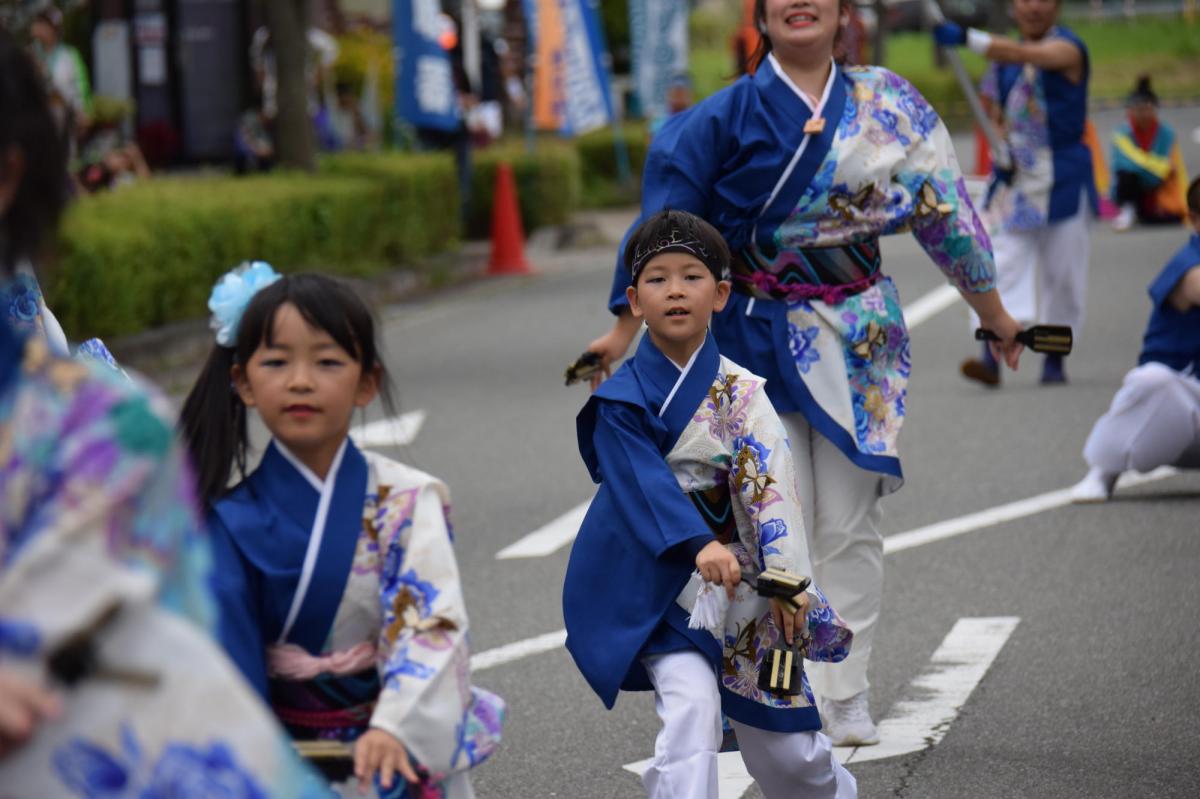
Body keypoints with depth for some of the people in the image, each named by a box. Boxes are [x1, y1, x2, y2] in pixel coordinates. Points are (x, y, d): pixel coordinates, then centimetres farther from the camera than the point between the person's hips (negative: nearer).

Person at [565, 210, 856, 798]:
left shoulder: (741, 393, -4)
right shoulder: (622, 400, -7)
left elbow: (771, 487, -13)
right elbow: (646, 483, -22)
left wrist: (789, 581, -24)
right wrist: (699, 546, -38)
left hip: (740, 581, 2)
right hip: (658, 582, -1)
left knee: (784, 746, 11)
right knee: (692, 706, -25)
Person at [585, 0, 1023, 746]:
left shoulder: (886, 105, 5)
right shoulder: (726, 117, -3)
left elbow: (942, 207, 11)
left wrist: (995, 312, 16)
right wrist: (626, 328, -3)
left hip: (857, 339, 2)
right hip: (759, 338, -2)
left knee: (849, 522, 3)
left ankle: (847, 696, 12)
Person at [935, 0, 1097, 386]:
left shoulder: (1069, 48, -7)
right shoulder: (1003, 59, 10)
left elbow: (1025, 55, -27)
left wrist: (966, 38, -40)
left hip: (1062, 179, -4)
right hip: (1014, 177, 4)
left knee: (1062, 271, 4)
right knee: (1002, 260, -10)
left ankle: (1054, 358, 19)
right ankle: (992, 356, -18)